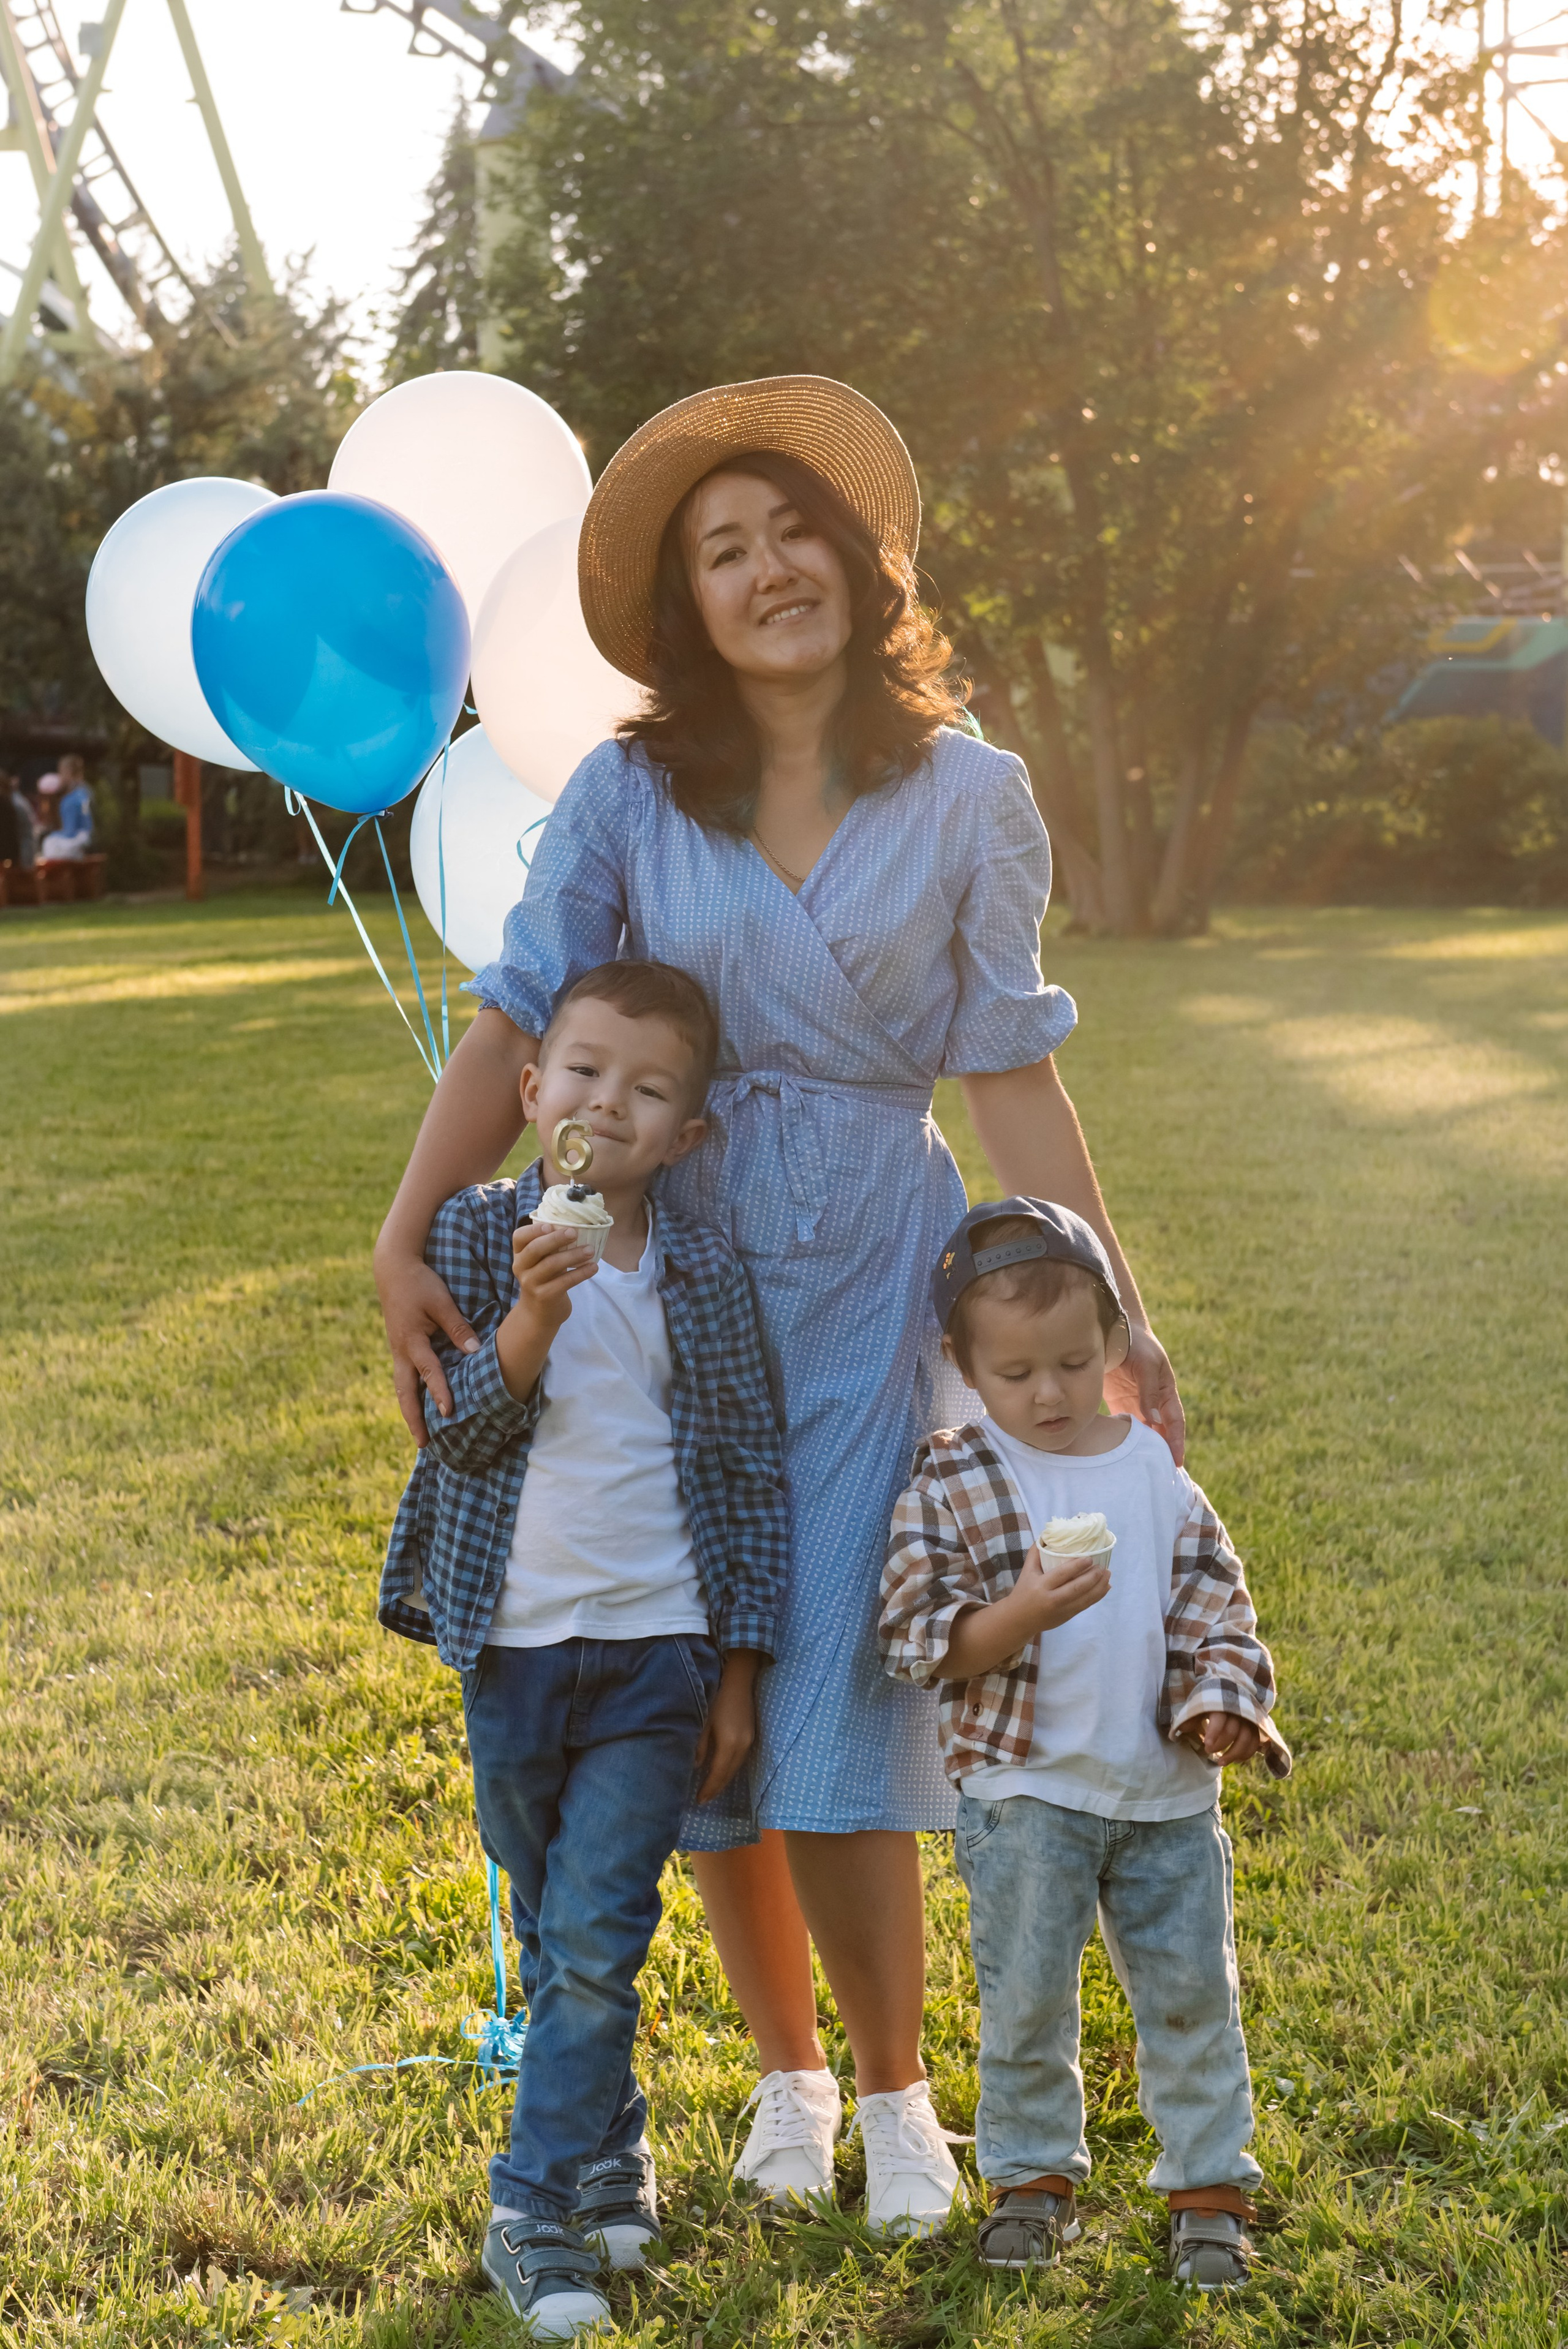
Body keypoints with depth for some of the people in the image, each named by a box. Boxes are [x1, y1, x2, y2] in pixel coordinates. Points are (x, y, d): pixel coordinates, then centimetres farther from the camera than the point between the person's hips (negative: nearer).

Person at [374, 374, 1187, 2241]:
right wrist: (405, 1238, -18)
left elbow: (1011, 1078, 2)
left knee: (833, 1705, -6)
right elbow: (515, 1029, -5)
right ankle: (786, 2069, 28)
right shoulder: (629, 793, 0)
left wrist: (1115, 1309, -1)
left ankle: (894, 2091, 16)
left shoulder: (967, 793, 0)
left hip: (872, 1269, -1)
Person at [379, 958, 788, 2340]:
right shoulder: (477, 1238, -3)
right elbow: (459, 1436, -9)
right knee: (551, 1938, 14)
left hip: (657, 1652, -2)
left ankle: (534, 2208, 4)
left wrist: (739, 1672, 1)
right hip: (515, 1646, 2)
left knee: (596, 1939, -6)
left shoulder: (705, 1277, -4)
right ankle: (612, 2149, 32)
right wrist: (532, 1317, -26)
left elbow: (754, 1477, 2)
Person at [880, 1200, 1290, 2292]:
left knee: (1192, 1989, 8)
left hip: (1168, 1788, 3)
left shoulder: (1156, 1471, 3)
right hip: (1026, 1791, -2)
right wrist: (1025, 1613, -26)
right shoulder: (952, 1485, -6)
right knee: (1027, 1994, 5)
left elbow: (1215, 1600, 7)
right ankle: (1034, 2176, 25)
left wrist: (1221, 1703, -10)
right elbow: (917, 1639, -11)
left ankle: (1209, 2185, 23)